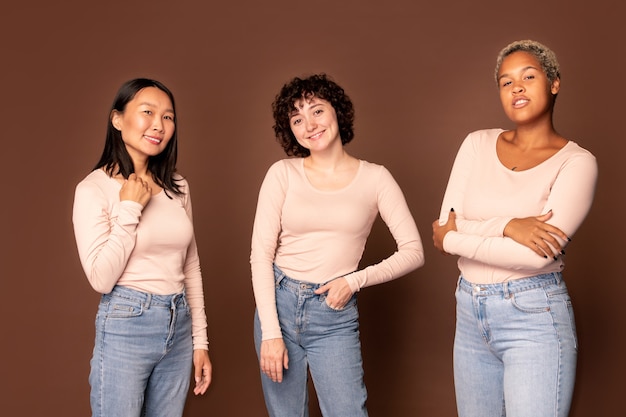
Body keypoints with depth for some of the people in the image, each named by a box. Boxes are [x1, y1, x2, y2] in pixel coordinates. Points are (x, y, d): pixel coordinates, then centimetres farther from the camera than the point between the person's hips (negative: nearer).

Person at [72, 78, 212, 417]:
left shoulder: (177, 187, 6)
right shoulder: (94, 189, -9)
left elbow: (191, 267, 11)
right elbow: (101, 279, -14)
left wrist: (200, 340, 10)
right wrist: (130, 209, -16)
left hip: (179, 326, 5)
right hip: (126, 327, -5)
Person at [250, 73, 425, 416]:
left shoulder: (375, 178, -1)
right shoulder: (283, 173, -1)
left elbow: (413, 251, -1)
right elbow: (261, 254, -4)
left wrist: (355, 280, -12)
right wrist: (270, 332, -10)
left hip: (335, 315, -1)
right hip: (278, 304, 1)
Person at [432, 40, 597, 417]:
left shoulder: (576, 162, -8)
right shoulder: (478, 144, 5)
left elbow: (535, 256, -19)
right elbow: (446, 226, -2)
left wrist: (453, 238, -10)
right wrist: (507, 225, -19)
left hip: (534, 316, -4)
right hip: (470, 314, 5)